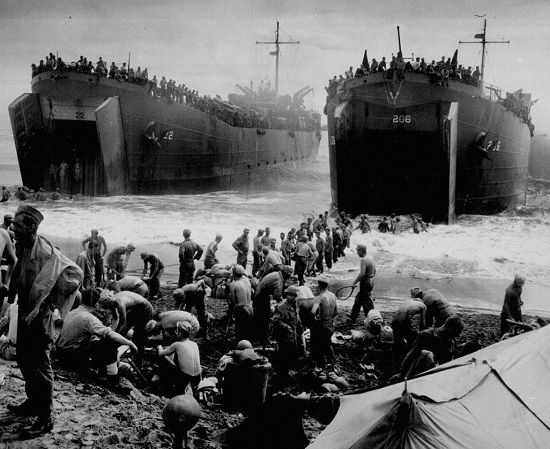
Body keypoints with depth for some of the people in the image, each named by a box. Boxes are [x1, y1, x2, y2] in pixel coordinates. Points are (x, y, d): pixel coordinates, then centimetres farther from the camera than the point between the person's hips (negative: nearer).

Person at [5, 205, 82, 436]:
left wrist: (53, 299, -17)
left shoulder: (46, 251, -23)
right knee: (24, 360, 20)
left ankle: (46, 418, 9)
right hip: (25, 313, 9)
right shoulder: (22, 248, 2)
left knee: (40, 366, -1)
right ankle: (33, 402, 38)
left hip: (40, 315, -9)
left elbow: (75, 273, -23)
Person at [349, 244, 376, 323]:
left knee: (367, 302, 1)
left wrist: (355, 282, -19)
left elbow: (362, 273, -29)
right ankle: (353, 317, 30)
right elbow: (374, 270, 14)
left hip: (365, 283, -10)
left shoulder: (363, 260, -22)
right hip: (371, 281, 10)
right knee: (358, 299, 20)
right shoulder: (371, 257, 7)